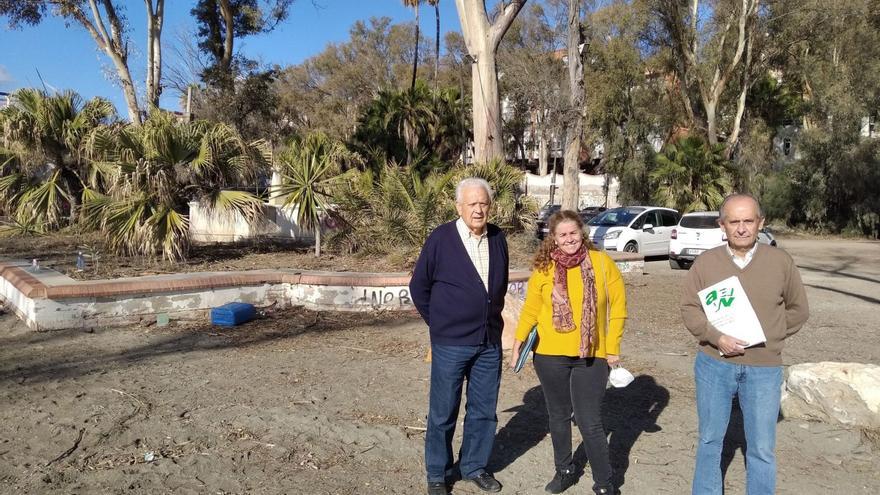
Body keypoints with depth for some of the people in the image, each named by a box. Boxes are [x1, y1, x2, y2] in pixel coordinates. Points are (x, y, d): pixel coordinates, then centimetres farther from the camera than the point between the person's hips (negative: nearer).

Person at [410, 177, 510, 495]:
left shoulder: (498, 238, 2)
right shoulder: (440, 239, -10)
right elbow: (419, 287, -1)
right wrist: (438, 323, 2)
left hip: (490, 342, 4)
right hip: (450, 344, -4)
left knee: (484, 411, 14)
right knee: (443, 413, 7)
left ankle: (474, 467, 32)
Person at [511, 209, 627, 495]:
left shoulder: (602, 262, -6)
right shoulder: (544, 268, -3)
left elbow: (618, 306, -1)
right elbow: (530, 309, 4)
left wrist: (613, 347, -3)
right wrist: (518, 343, -1)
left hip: (591, 356, -2)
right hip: (550, 355, 2)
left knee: (590, 423, -1)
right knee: (558, 416, 16)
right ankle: (564, 471, 34)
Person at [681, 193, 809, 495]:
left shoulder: (780, 261, -2)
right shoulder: (705, 262, -3)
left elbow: (798, 309, 8)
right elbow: (689, 308, 0)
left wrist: (769, 337, -3)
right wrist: (716, 337, -15)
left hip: (764, 369, 0)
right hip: (714, 365, 0)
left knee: (762, 449, 8)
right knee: (710, 440, 14)